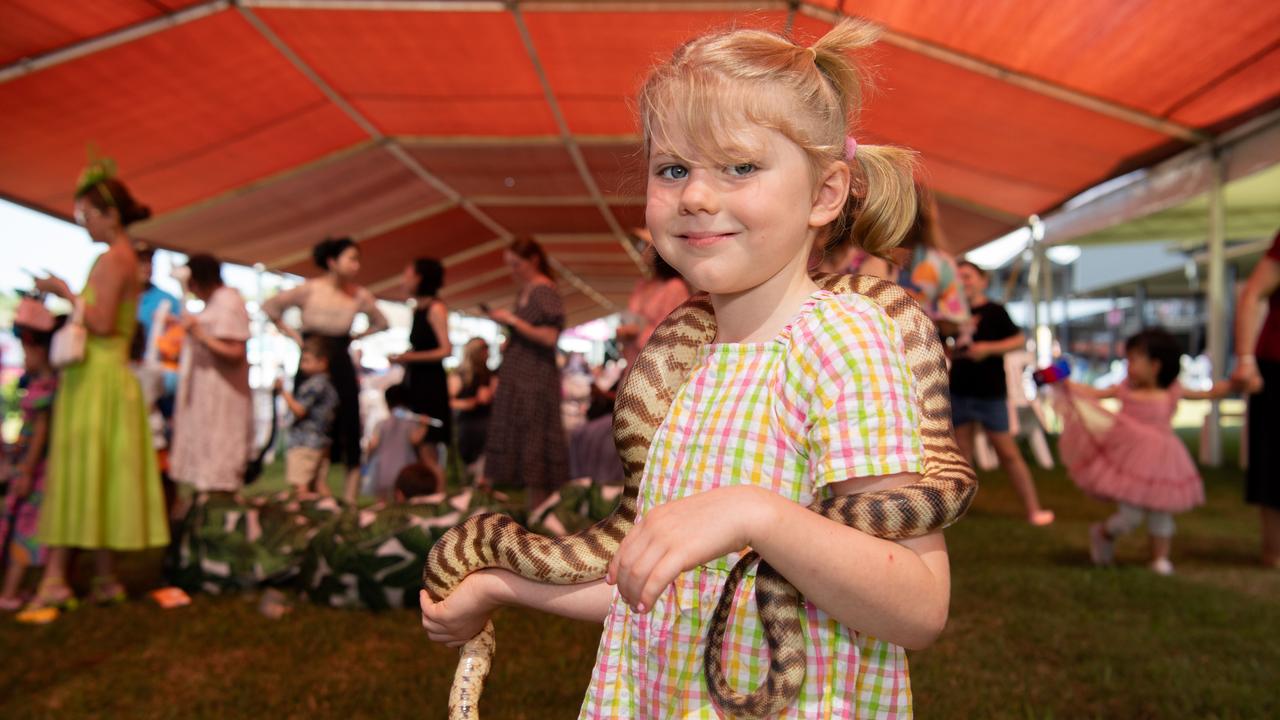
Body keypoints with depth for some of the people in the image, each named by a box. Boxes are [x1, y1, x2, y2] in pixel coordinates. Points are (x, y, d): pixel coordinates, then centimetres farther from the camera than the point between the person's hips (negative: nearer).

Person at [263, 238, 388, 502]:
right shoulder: (310, 289, -9)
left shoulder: (360, 296, -3)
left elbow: (380, 323, 14)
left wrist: (354, 337, 2)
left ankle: (349, 500, 2)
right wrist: (292, 334, -1)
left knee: (347, 432, -2)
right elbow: (270, 307, 4)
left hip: (341, 366, 1)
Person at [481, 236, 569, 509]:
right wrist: (504, 322, 6)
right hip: (518, 376, 9)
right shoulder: (524, 291, 15)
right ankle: (533, 509, 14)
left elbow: (549, 337, -17)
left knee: (534, 443, -5)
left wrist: (513, 321, -16)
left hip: (536, 378, -9)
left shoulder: (545, 291, -9)